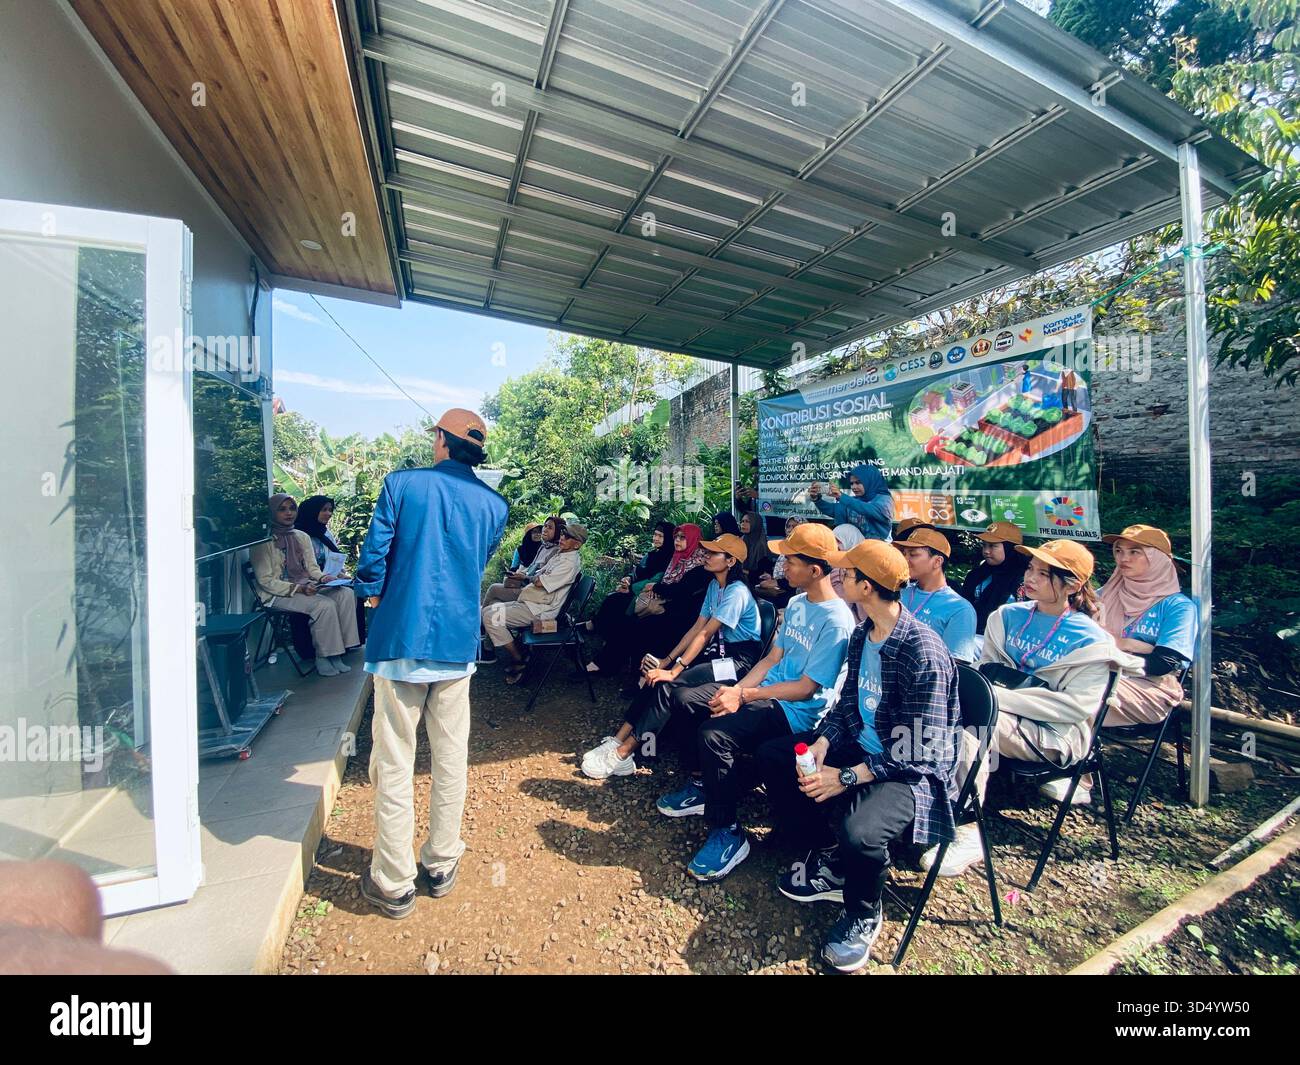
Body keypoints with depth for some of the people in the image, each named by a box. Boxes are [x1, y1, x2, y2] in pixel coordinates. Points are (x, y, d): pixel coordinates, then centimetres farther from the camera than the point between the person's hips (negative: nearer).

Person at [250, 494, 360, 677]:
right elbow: (265, 581, -11)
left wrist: (324, 578, -10)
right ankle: (323, 658, -15)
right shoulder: (263, 542, -6)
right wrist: (298, 588, -22)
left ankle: (336, 653, -18)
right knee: (325, 605, -30)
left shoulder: (302, 537, 14)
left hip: (306, 587, 6)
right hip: (278, 594, -6)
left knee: (346, 594, -20)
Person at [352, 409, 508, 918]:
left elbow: (373, 557, -5)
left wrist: (376, 597, 13)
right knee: (451, 757, 15)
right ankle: (441, 866, 30)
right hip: (458, 642, 3)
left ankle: (394, 884, 21)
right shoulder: (494, 505, 3)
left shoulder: (401, 483, -5)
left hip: (400, 640, -2)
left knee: (394, 763, 9)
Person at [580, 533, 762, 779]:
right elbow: (697, 628, 8)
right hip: (718, 652, 8)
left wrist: (675, 670, -24)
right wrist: (667, 660, 1)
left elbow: (705, 634, -23)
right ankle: (618, 741, -8)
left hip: (740, 659, -8)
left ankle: (622, 753, -15)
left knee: (668, 684, -22)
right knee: (656, 677, -10)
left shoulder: (737, 592, -19)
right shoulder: (714, 585, 9)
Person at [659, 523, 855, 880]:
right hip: (767, 689, 9)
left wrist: (744, 696, -17)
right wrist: (736, 689, -5)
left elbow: (806, 689, -19)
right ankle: (704, 786, 18)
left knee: (714, 734, -29)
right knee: (685, 698, 1)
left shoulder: (837, 622, -20)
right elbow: (772, 658, 10)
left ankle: (727, 833, -8)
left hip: (798, 711, -9)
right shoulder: (796, 603, 8)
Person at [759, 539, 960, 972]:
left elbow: (918, 753, -25)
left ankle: (863, 915, 2)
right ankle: (829, 858, 17)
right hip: (861, 746, 9)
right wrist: (822, 743, -9)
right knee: (772, 756, 3)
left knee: (857, 832, -35)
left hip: (914, 772, -8)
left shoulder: (922, 653, -27)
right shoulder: (862, 634, 0)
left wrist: (846, 777, -23)